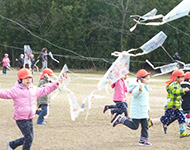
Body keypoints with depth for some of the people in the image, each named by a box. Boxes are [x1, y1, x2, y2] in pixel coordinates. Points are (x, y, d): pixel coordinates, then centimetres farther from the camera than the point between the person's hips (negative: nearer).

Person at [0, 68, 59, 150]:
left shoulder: (34, 89, 10)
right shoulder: (16, 90, -12)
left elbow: (44, 90, 24)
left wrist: (55, 84, 24)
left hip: (30, 118, 8)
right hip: (21, 119, -8)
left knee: (28, 138, 14)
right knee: (29, 138, -9)